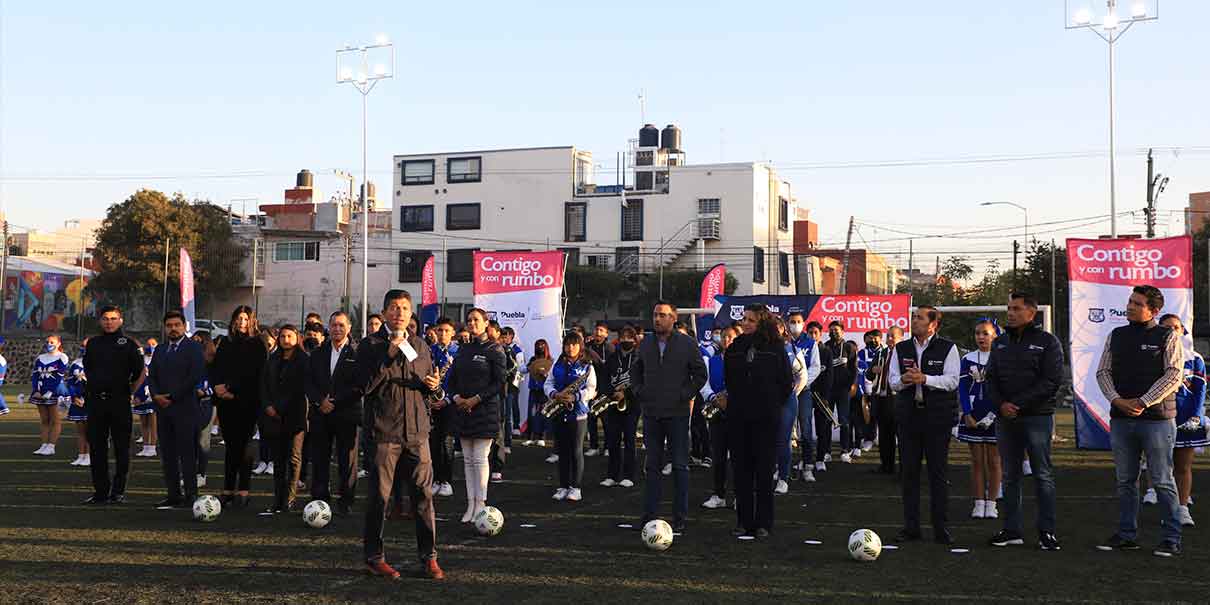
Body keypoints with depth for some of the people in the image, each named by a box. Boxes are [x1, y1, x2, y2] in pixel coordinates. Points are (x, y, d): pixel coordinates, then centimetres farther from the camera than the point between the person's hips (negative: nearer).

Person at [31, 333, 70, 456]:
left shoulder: (62, 358, -2)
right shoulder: (40, 358, 15)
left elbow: (59, 378, -9)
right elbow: (35, 376, 11)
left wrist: (50, 393, -15)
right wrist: (36, 391, -3)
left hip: (55, 392, -6)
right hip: (40, 394, 6)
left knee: (55, 421, -3)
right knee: (44, 421, 7)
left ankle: (51, 446, -4)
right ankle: (44, 445, 9)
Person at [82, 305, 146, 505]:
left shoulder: (129, 344, 1)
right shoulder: (93, 343, 13)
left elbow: (140, 373, 1)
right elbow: (87, 370, 23)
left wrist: (129, 392, -2)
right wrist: (90, 391, 13)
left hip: (119, 401, -4)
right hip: (95, 400, 4)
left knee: (121, 447, 0)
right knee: (96, 447, 6)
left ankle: (118, 491, 7)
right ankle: (100, 490, 14)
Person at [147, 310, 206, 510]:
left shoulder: (193, 348, -1)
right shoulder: (160, 350, 19)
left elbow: (196, 375, -12)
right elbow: (151, 376, 15)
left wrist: (172, 396, -12)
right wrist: (156, 395, -5)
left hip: (184, 409, -6)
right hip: (163, 409, 6)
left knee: (187, 454, -7)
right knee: (167, 454, 6)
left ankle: (191, 495, -5)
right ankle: (173, 495, 10)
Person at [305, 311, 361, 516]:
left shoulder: (357, 353, -2)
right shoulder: (317, 353, 13)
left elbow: (359, 385, -8)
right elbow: (309, 382, 9)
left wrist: (334, 402, -12)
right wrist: (320, 400, -8)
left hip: (346, 414, -4)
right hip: (320, 414, 4)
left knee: (347, 460, 1)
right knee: (319, 460, 6)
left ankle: (346, 502, 10)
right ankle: (319, 500, 14)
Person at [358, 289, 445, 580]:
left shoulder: (419, 346, 15)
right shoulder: (370, 345, 1)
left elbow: (433, 389, 24)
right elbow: (364, 386, -10)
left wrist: (435, 386, 0)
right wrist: (389, 355, -15)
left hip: (417, 430, 4)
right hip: (384, 431, -4)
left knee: (424, 494, 1)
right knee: (379, 496, 2)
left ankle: (428, 558, 9)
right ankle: (374, 558, 15)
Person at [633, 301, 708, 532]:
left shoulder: (687, 344, -2)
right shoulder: (645, 345, 10)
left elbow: (700, 374, 0)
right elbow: (636, 374, 20)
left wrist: (685, 396, -8)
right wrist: (639, 394, 4)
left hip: (677, 413, -3)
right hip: (651, 413, 4)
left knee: (680, 466, 1)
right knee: (652, 465, 7)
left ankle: (680, 517, 7)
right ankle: (649, 515, 11)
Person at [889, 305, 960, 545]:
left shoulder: (948, 349, 1)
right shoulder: (900, 349, 11)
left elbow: (952, 381, -9)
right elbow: (893, 381, 6)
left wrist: (924, 379, -22)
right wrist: (904, 379, -16)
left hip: (938, 416, -3)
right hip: (908, 415, 3)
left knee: (938, 472, 1)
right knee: (909, 471, 5)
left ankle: (940, 527, 9)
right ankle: (911, 527, 12)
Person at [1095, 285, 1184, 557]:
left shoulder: (1167, 337, -1)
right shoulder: (1116, 336, 12)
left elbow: (1174, 375, -9)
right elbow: (1103, 372, 10)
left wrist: (1142, 402, -14)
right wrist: (1118, 400, -7)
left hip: (1156, 418, -5)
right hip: (1120, 419, 5)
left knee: (1163, 481, -1)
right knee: (1125, 481, 10)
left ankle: (1172, 539, 6)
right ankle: (1126, 535, 17)